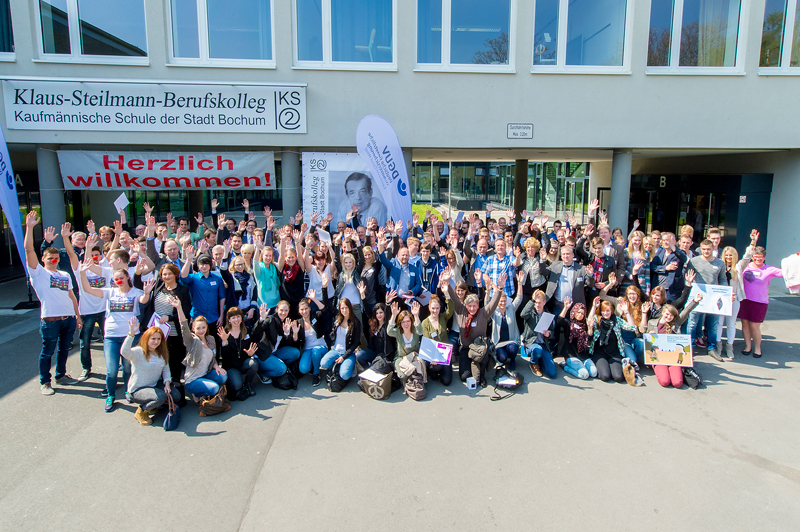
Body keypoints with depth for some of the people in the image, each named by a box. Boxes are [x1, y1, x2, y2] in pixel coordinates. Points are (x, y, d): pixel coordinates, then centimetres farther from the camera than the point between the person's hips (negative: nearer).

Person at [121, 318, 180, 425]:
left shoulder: (162, 353, 3)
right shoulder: (138, 352, -18)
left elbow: (166, 370, 8)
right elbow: (124, 352, -41)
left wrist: (167, 384, -8)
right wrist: (131, 334, -51)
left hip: (155, 385, 7)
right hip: (137, 390, -7)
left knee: (175, 396, -10)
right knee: (161, 396, -32)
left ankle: (151, 405, 16)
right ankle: (141, 411, -2)